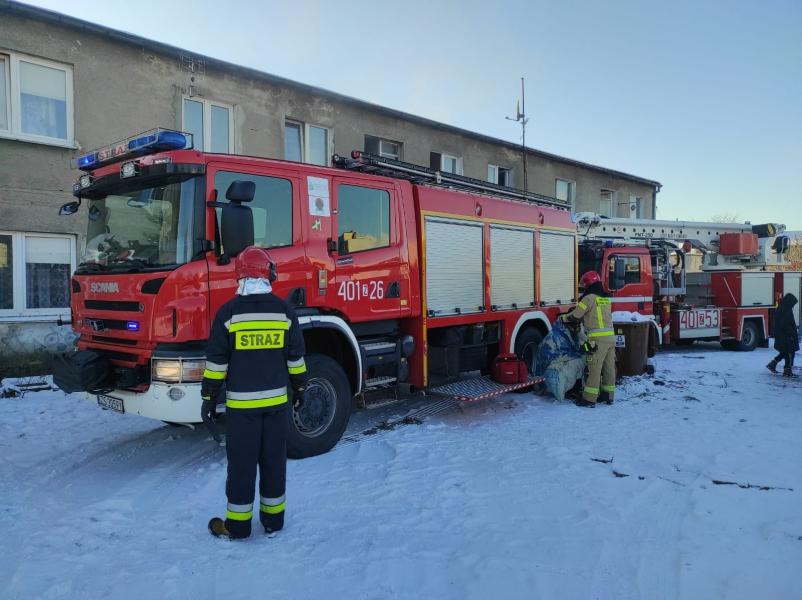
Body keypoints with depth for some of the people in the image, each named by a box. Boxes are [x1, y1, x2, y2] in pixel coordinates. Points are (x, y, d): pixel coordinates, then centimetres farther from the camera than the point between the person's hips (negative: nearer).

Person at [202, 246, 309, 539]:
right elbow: (295, 356, 5)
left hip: (241, 403, -2)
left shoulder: (228, 312, -8)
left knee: (242, 463, 6)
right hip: (277, 400, 3)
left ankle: (238, 524, 16)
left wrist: (209, 397, 2)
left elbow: (216, 361, -7)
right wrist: (300, 387, 18)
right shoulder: (284, 310, -1)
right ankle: (273, 519, 22)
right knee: (274, 460, 12)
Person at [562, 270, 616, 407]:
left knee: (594, 369, -6)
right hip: (610, 337, 8)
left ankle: (589, 399, -5)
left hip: (598, 338, -8)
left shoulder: (590, 298, -7)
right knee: (609, 367, 13)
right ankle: (608, 395, 22)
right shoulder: (606, 299, 17)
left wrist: (563, 318, 13)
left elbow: (575, 315, -4)